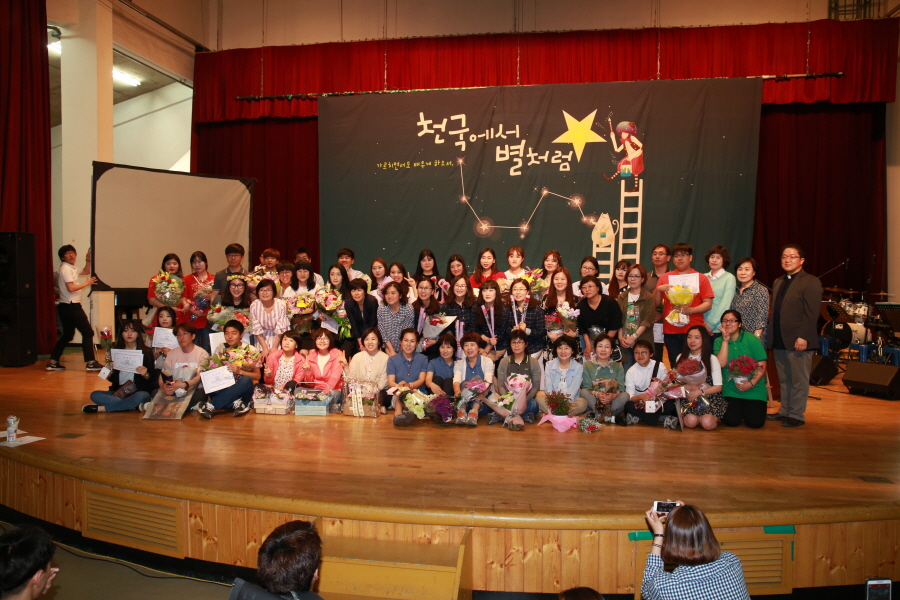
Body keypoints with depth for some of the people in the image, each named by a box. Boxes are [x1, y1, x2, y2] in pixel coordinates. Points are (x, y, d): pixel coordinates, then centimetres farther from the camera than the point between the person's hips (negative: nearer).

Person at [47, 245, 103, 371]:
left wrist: (88, 259, 15)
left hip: (66, 307, 10)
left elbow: (86, 271, 30)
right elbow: (71, 288, -21)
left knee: (67, 335, 15)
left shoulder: (71, 269, 17)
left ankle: (53, 362, 16)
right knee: (88, 332, -7)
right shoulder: (66, 269, -13)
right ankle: (90, 363, -8)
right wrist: (86, 283, -12)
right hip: (71, 307, -10)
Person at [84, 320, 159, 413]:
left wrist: (145, 375, -20)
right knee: (94, 395, -20)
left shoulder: (146, 352, 2)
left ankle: (101, 408, -24)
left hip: (140, 391, -4)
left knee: (140, 396, -37)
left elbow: (153, 378, 1)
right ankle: (136, 406, -27)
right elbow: (111, 379, 10)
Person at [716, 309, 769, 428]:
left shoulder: (752, 340, -5)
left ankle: (748, 409, 21)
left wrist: (751, 383, -19)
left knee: (755, 422, -13)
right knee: (731, 421, -16)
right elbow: (721, 364, -15)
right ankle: (739, 409, 20)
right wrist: (725, 341, -15)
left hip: (754, 389, -1)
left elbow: (762, 366, -7)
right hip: (731, 390, 1)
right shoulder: (719, 342, 1)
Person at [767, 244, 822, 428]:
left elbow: (811, 313, -13)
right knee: (784, 380, 14)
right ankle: (785, 411, 23)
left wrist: (803, 337, -20)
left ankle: (797, 415, 9)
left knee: (799, 381, 2)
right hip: (779, 341, 7)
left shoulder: (811, 282, -6)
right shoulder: (778, 282, 18)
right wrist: (771, 334, 10)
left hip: (798, 341, -7)